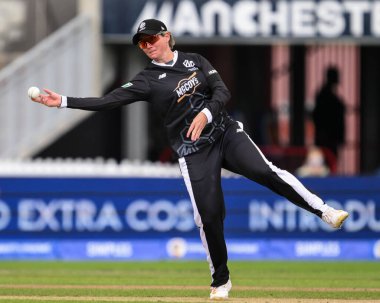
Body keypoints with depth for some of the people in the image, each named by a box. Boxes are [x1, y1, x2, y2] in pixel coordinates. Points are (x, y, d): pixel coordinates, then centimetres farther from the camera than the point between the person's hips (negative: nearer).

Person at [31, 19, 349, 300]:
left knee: (266, 172, -21)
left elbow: (222, 91, -3)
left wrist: (205, 113, -23)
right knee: (208, 216, -6)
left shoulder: (195, 61, 6)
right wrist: (63, 101, -21)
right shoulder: (147, 80, -2)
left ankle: (323, 211, -16)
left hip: (226, 133, 1)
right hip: (194, 153, -1)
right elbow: (108, 101, -11)